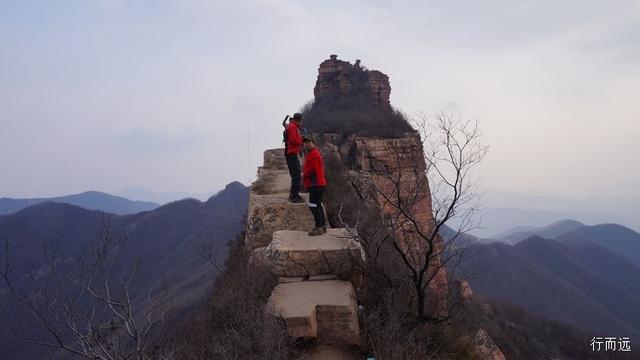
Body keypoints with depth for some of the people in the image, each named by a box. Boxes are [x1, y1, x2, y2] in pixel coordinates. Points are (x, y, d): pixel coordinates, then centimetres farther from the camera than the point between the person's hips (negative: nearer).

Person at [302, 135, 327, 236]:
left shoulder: (314, 154, -13)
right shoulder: (311, 154, 21)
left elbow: (312, 169, -18)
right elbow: (308, 168, 27)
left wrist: (304, 175, -3)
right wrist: (304, 174, 9)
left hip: (316, 184, -11)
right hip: (318, 183, 11)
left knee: (313, 205, -13)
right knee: (318, 205, 15)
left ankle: (319, 227, -13)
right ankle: (323, 226, 22)